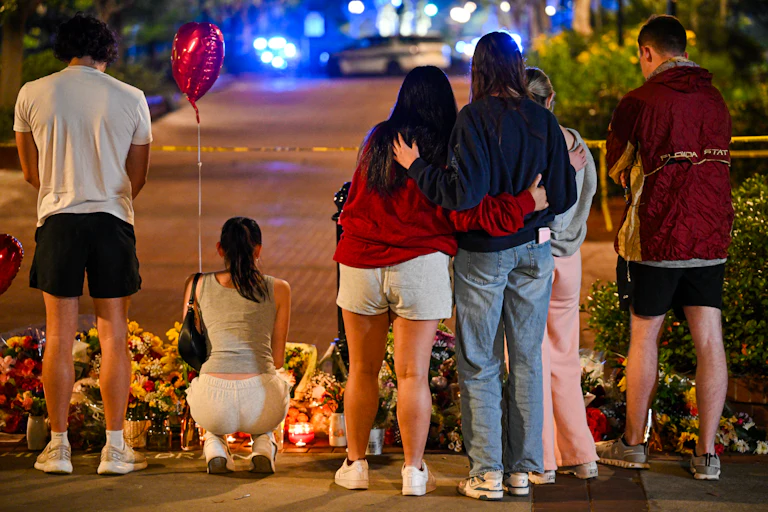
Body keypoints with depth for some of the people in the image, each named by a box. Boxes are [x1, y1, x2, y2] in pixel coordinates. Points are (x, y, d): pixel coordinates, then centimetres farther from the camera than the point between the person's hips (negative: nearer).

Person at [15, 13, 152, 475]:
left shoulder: (32, 94, 1)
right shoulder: (131, 98, 1)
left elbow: (32, 172, 11)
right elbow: (138, 178, 9)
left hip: (58, 219, 0)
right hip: (113, 219, 0)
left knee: (60, 336, 5)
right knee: (114, 334, 4)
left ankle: (59, 446, 8)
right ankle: (115, 447, 5)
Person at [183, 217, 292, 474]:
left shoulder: (197, 284, 11)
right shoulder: (278, 288, 10)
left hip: (214, 406, 0)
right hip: (261, 404, 0)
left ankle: (214, 443, 13)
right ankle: (263, 444, 12)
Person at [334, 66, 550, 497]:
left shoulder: (376, 141, 6)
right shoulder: (446, 151, -5)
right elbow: (467, 215, -12)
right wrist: (526, 202, -7)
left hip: (360, 263, 3)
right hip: (419, 267, -3)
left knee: (363, 371, 12)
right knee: (413, 373, 1)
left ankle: (355, 463, 18)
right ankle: (415, 471, 5)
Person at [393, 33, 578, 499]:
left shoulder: (475, 119, -14)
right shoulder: (544, 120, -1)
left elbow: (465, 193, -21)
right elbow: (564, 196, 0)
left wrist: (416, 166, -10)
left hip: (483, 253, -3)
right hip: (534, 250, 4)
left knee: (480, 364, 6)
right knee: (527, 360, 11)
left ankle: (487, 473, 5)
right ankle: (522, 469, 14)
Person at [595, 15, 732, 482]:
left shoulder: (640, 102, -8)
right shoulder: (716, 101, 7)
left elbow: (617, 169, 4)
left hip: (657, 235, -4)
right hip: (711, 235, 4)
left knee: (644, 337, 8)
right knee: (709, 340, 3)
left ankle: (634, 443, 19)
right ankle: (707, 455, 3)